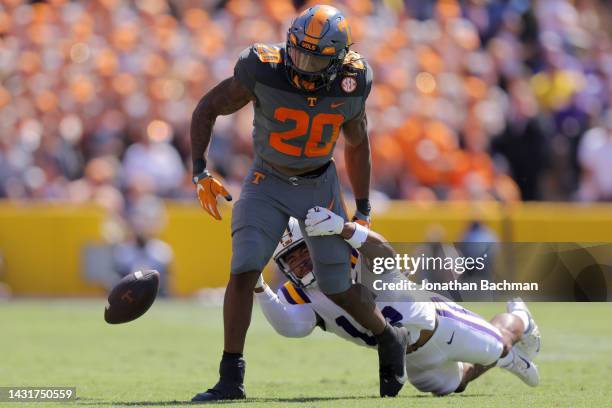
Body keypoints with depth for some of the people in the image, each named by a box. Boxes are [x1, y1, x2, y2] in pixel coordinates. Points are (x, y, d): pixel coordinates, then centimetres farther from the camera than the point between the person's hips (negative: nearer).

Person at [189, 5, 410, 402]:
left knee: (339, 289, 5)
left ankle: (390, 339, 36)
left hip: (320, 187, 1)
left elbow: (357, 145, 2)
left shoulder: (350, 86, -17)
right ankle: (231, 379, -10)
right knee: (244, 272, -18)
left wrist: (363, 214, 4)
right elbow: (207, 110, -11)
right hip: (268, 183, -1)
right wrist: (201, 173, -20)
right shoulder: (264, 72, -25)